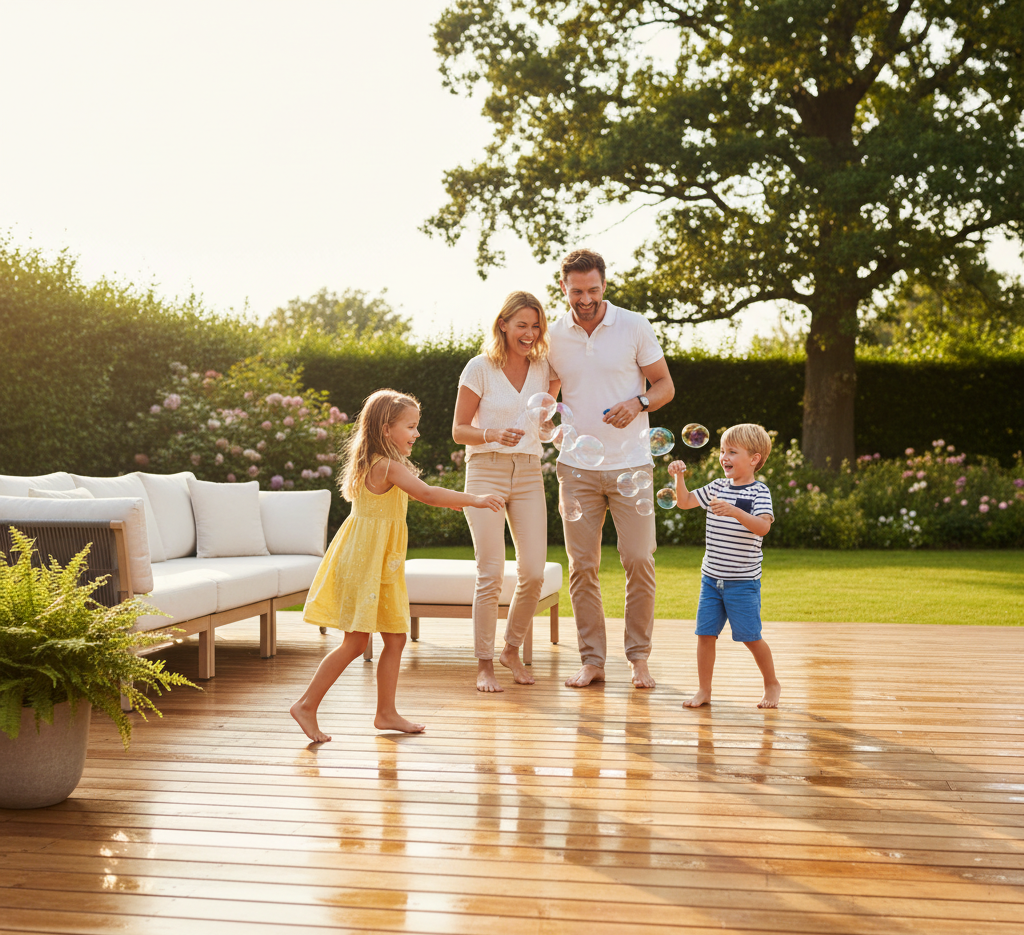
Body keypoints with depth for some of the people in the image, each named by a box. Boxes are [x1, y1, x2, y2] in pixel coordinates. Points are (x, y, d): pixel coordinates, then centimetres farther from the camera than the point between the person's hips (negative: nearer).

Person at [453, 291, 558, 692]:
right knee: (491, 573, -9)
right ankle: (484, 665, 2)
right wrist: (492, 435, -20)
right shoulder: (480, 368, -3)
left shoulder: (541, 369, 9)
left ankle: (512, 650, 20)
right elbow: (459, 430, -2)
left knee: (533, 572, -2)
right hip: (486, 471, -4)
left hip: (528, 474, 4)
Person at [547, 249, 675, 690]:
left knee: (639, 560, -4)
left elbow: (665, 385, 3)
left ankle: (639, 657, 8)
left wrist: (638, 403, -18)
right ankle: (591, 659, 10)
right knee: (582, 566, 1)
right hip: (577, 467, 2)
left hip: (629, 463, -2)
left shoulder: (634, 326, -2)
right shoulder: (553, 336, 5)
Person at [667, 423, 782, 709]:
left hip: (743, 581, -5)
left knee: (750, 637, 0)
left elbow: (763, 526, -24)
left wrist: (734, 511, -37)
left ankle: (772, 685, 20)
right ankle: (704, 690, 12)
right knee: (705, 634, 2)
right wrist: (680, 476, 0)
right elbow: (685, 502, 17)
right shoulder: (717, 487, 8)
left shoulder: (759, 492, -9)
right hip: (711, 577, 5)